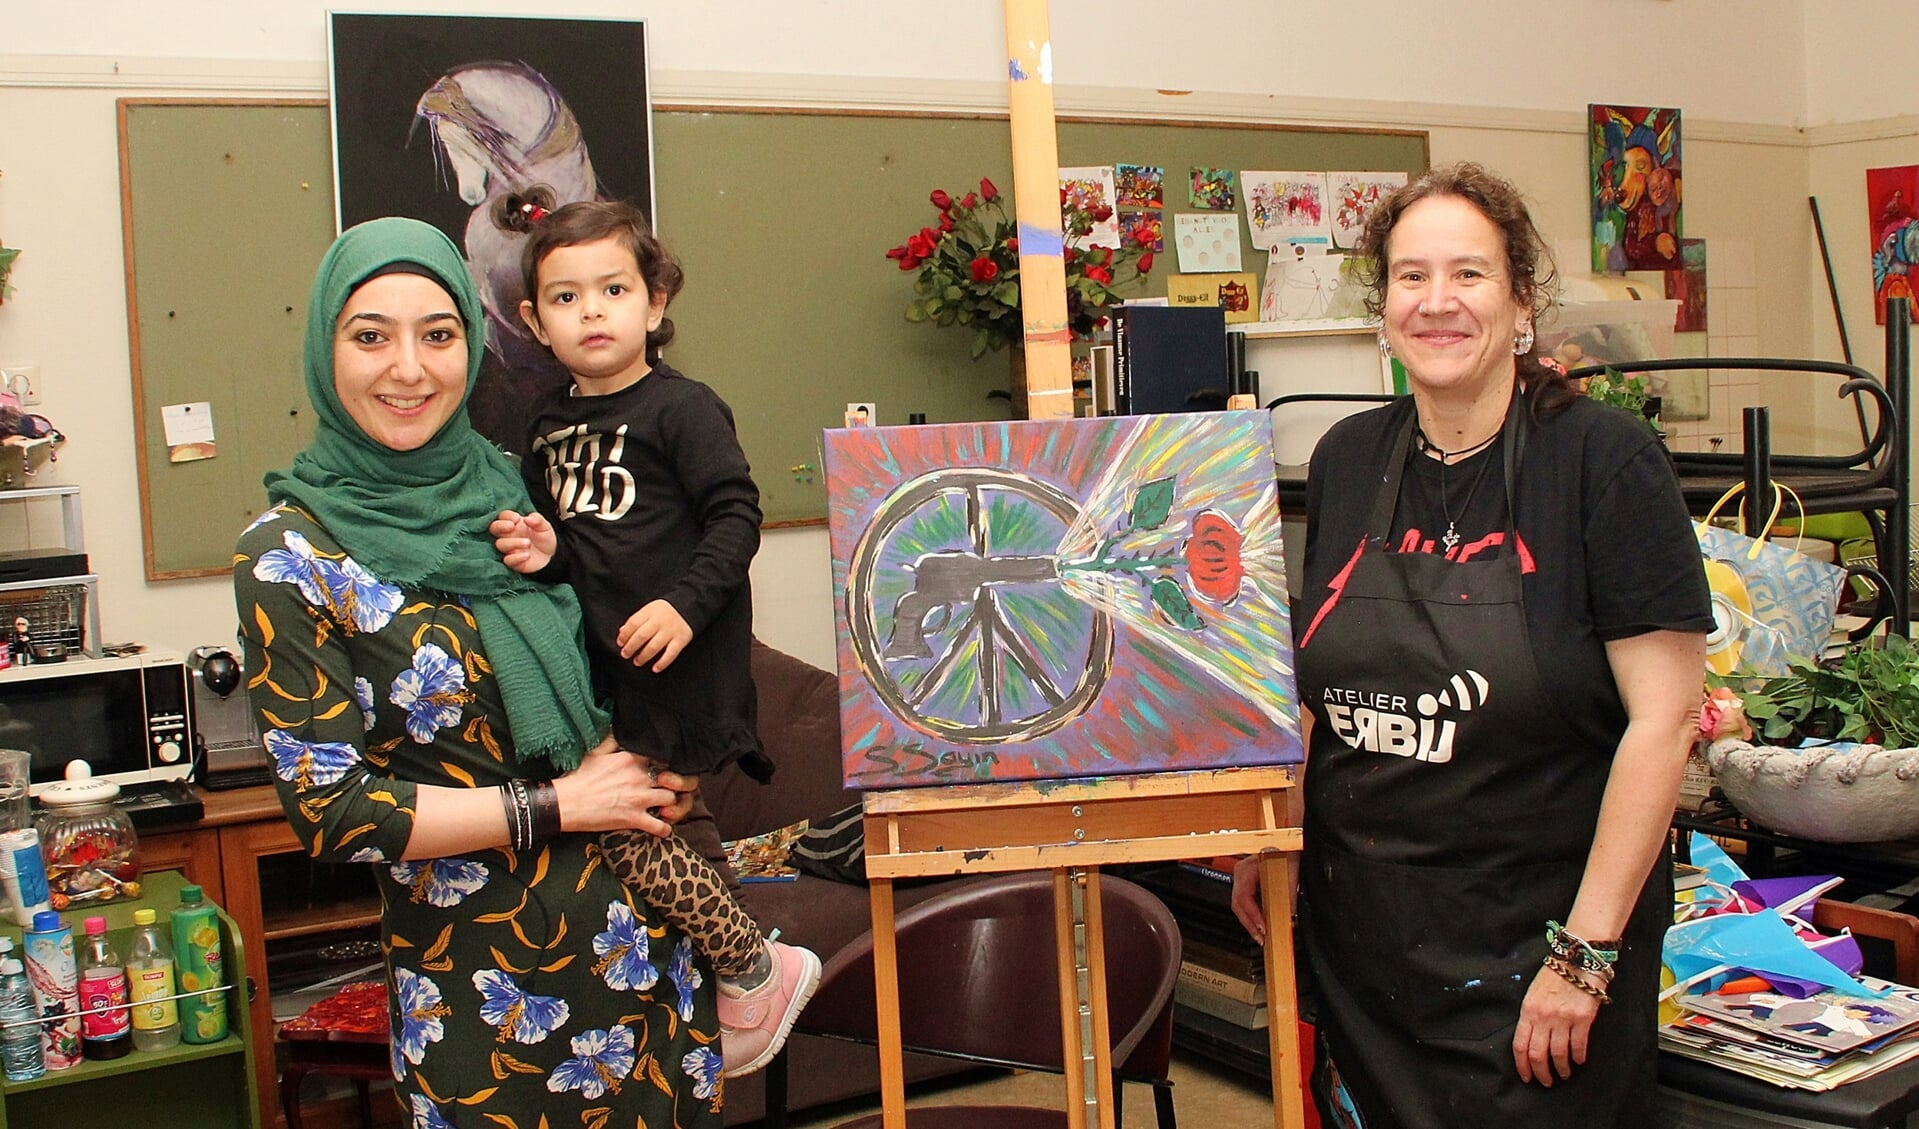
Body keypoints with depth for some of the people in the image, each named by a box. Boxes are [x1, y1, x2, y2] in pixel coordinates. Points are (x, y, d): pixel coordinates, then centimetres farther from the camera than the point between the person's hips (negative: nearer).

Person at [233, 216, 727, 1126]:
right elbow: (329, 807, -14)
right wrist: (555, 804, -15)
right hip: (483, 982, -5)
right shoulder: (289, 558, -11)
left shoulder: (502, 485, 2)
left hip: (648, 925, 5)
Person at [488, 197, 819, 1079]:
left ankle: (755, 973, 10)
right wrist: (543, 552, -3)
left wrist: (685, 603, -24)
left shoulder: (681, 408, -9)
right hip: (603, 661, 8)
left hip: (681, 664, -8)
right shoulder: (548, 424, 12)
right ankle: (754, 966, 23)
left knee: (623, 825, -10)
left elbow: (736, 516, -15)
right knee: (611, 817, 7)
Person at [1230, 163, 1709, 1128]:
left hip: (1532, 938, -4)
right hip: (1357, 933, 5)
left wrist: (1585, 950, -16)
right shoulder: (1347, 460, 4)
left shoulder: (1604, 459, -12)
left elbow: (1663, 718, -14)